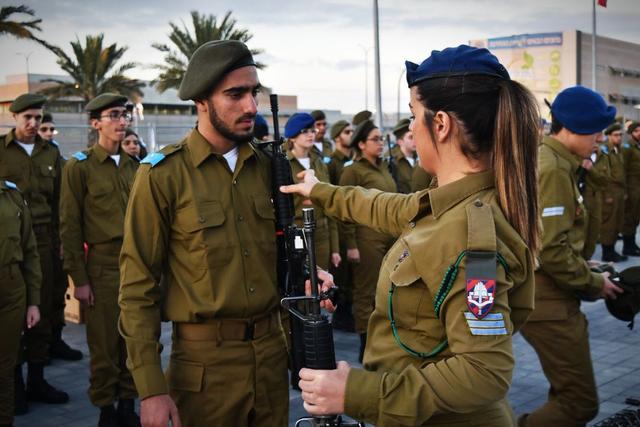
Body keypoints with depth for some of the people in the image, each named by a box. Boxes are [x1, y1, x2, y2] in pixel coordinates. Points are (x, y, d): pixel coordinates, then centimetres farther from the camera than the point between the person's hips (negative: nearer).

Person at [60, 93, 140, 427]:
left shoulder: (133, 165, 11)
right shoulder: (79, 167, -4)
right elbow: (70, 228, -6)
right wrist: (79, 279, -8)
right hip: (102, 265, -4)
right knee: (104, 343, 2)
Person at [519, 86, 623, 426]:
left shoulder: (547, 161, 13)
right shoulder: (553, 169, -18)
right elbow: (551, 252, -25)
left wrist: (588, 273, 11)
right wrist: (594, 284, -11)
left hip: (544, 295, 11)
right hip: (548, 301, -11)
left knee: (568, 395, 21)